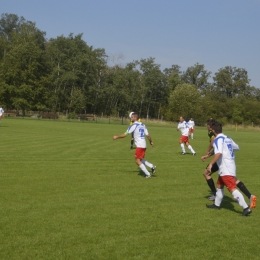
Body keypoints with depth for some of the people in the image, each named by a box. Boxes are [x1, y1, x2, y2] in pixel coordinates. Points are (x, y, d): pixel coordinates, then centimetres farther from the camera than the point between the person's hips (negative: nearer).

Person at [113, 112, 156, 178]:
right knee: (140, 159, 21)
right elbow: (148, 135, 11)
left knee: (137, 161, -1)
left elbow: (125, 135, -8)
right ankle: (152, 166, 8)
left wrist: (117, 137, 5)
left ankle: (148, 174, -4)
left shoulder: (133, 126, -10)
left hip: (139, 146, -8)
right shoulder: (142, 125, 11)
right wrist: (151, 142, 28)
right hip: (144, 145, 8)